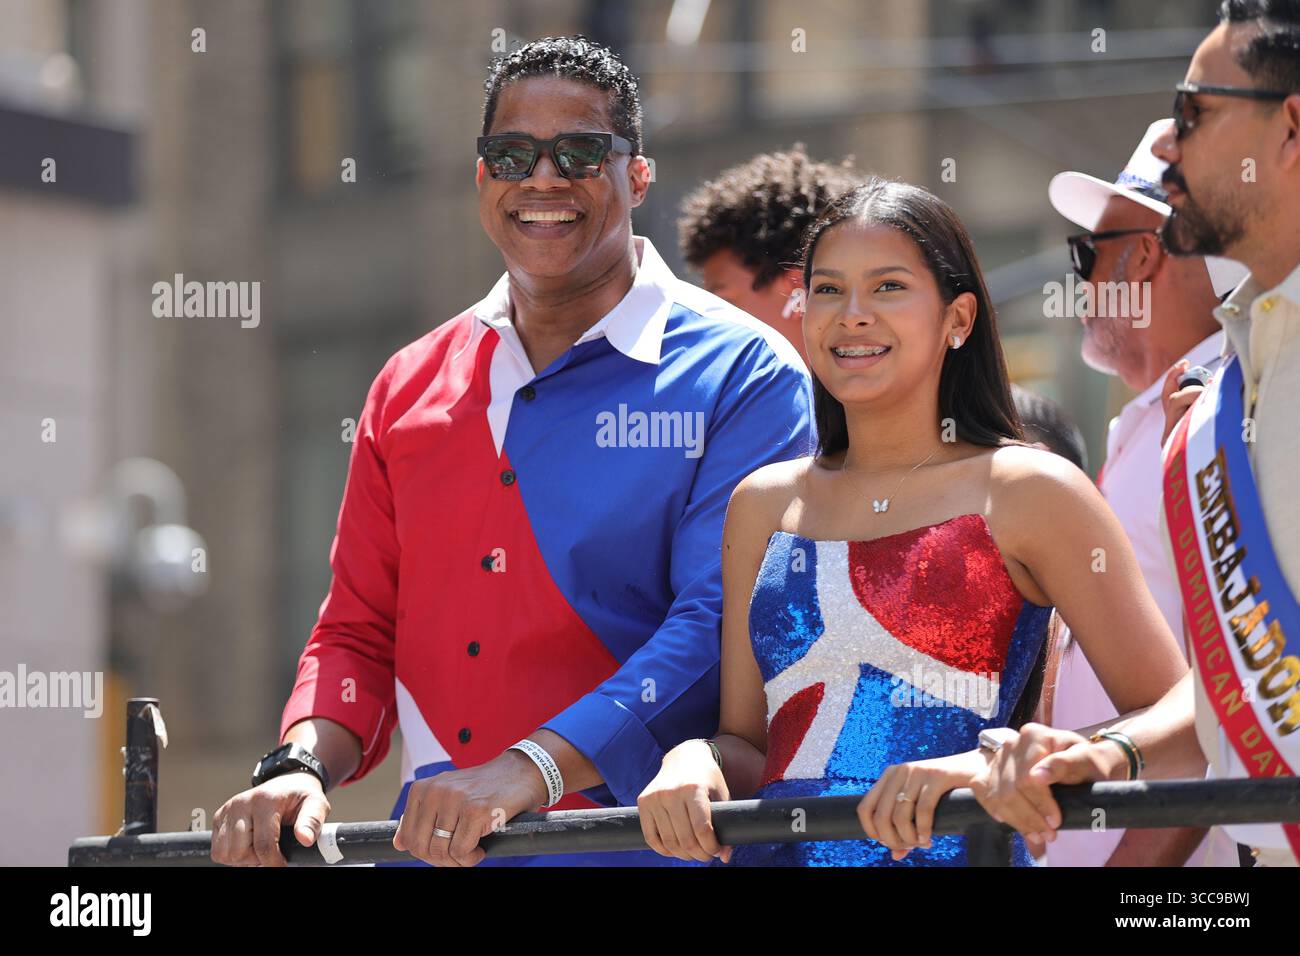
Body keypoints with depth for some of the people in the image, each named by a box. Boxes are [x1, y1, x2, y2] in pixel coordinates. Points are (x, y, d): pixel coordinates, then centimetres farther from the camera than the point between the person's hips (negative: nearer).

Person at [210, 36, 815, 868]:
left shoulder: (742, 375, -1)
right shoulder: (412, 387, 15)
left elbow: (726, 622, -12)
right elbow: (360, 628, 16)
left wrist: (533, 769, -23)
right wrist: (303, 764, -5)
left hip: (637, 845, -4)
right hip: (428, 846, 4)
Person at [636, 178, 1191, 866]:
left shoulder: (1028, 491, -2)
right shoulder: (763, 504, 11)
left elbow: (1180, 720, -7)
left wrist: (992, 768, -21)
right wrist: (696, 760, -8)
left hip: (950, 852, -4)